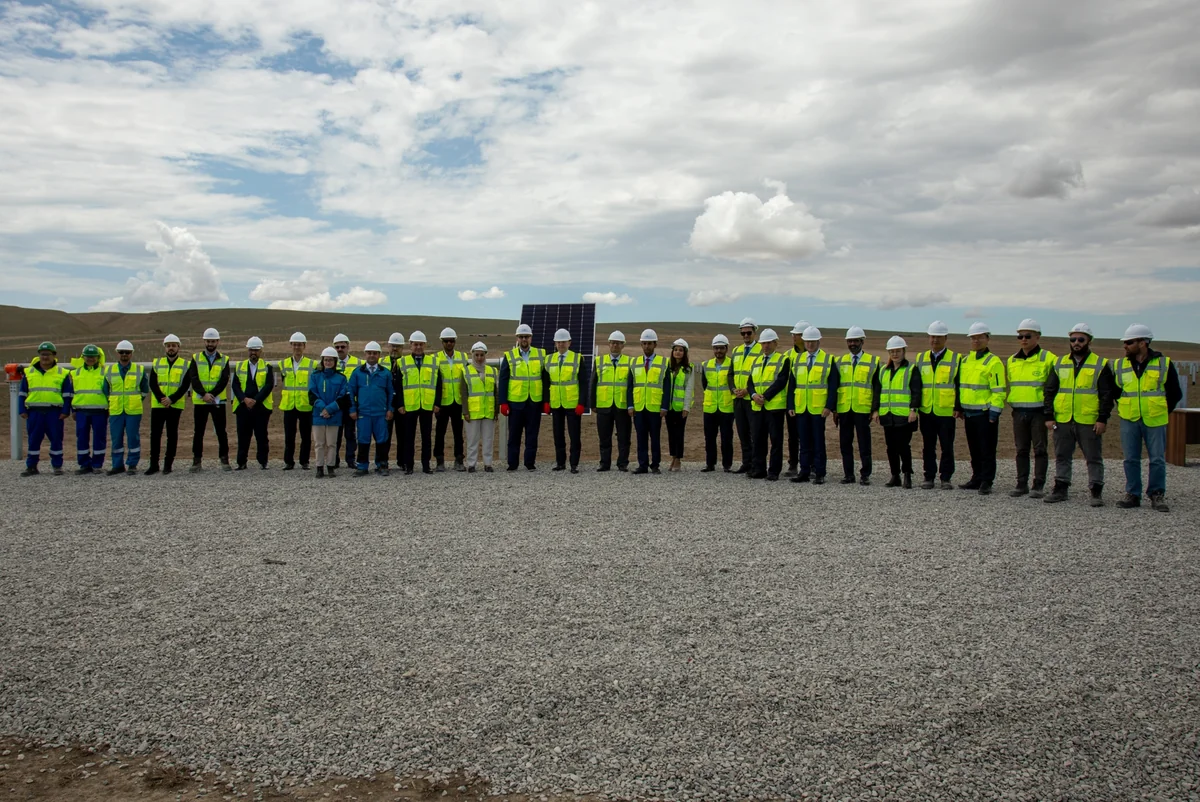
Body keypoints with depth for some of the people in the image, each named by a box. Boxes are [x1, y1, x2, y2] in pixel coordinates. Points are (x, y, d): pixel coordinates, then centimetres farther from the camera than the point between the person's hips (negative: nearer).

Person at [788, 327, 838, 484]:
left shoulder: (828, 360, 1)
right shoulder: (797, 360, 12)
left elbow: (833, 386, -4)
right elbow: (792, 385, 11)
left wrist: (829, 406, -13)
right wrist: (790, 405, 4)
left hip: (818, 409, -4)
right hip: (801, 408, 4)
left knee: (818, 441, 0)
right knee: (804, 442, 8)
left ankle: (819, 473, 5)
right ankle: (805, 471, 14)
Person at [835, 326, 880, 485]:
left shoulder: (873, 361, 4)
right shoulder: (839, 361, 12)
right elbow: (834, 386, 12)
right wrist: (834, 409, 5)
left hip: (863, 409, -3)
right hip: (844, 409, 3)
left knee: (864, 443, 0)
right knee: (845, 443, 5)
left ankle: (865, 475, 7)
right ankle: (848, 474, 12)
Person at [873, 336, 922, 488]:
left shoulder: (911, 370, 0)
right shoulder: (883, 370, 15)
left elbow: (916, 391, -6)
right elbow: (876, 391, 15)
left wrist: (913, 409, -15)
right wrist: (875, 410, 6)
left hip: (904, 415, -5)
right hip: (887, 415, 5)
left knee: (903, 446, -7)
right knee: (891, 447, 9)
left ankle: (907, 476, 3)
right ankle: (895, 476, 17)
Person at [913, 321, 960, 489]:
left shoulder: (956, 359, 2)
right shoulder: (920, 359, 11)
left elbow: (959, 385, 2)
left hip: (946, 412, -3)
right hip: (926, 411, 3)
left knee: (947, 447, 2)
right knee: (928, 447, 8)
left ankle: (945, 478, 10)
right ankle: (929, 477, 15)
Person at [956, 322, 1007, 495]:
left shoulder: (993, 362, -9)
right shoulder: (965, 361, 14)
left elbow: (998, 391, -12)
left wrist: (993, 413, -16)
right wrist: (959, 407, 17)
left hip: (985, 413, -7)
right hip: (969, 413, 7)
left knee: (987, 450, -1)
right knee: (974, 449, 14)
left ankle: (986, 482, 3)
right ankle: (977, 479, 23)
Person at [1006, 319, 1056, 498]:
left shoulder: (1048, 359, -4)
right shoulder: (1012, 360, 13)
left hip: (1039, 411, -5)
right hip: (1019, 411, 5)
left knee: (1039, 449, 1)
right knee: (1021, 450, 8)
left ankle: (1039, 486, 6)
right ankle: (1022, 484, 15)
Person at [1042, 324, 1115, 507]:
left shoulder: (1101, 365, 1)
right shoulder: (1060, 364, 11)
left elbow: (1107, 394, -2)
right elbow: (1049, 391, 10)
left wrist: (1103, 418, -10)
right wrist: (1048, 416, 2)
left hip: (1089, 421, -3)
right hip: (1062, 421, 3)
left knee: (1094, 458, 4)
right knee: (1062, 457, 11)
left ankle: (1096, 492, 12)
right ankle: (1060, 488, 20)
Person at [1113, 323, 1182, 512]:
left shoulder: (1164, 364, -2)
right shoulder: (1120, 365, 4)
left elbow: (1175, 393, 6)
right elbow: (1114, 391, 18)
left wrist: (1162, 411, 7)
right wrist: (1124, 408, 12)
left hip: (1155, 421, -2)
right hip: (1129, 421, 2)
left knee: (1157, 460, 2)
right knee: (1131, 459, 5)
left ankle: (1157, 495, 13)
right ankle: (1133, 495, 13)